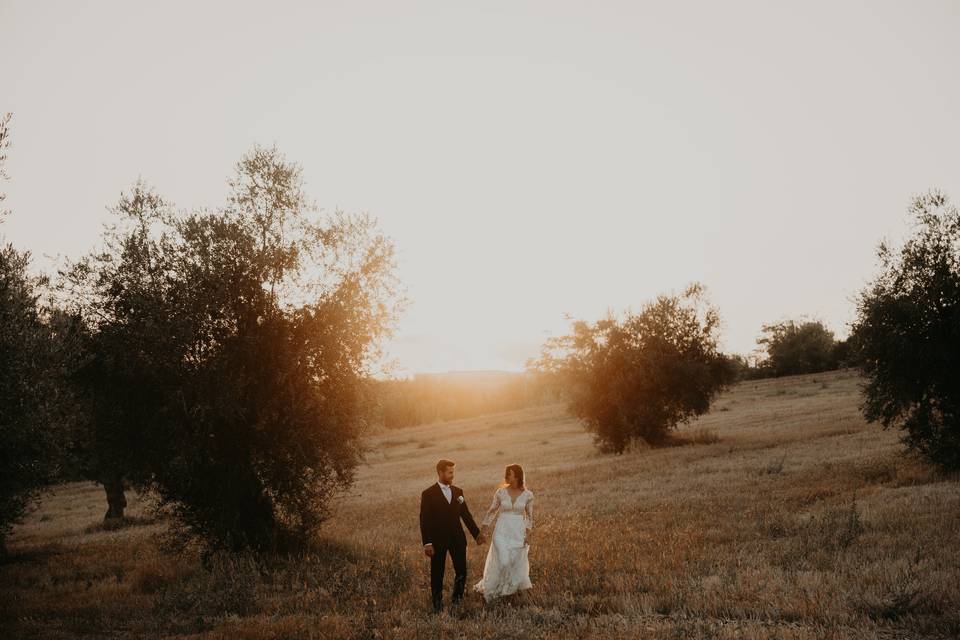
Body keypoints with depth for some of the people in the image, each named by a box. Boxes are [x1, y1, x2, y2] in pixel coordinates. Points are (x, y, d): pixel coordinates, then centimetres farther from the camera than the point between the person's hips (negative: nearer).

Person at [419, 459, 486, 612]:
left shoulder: (458, 492, 6)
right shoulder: (428, 494, -8)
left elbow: (466, 514, 12)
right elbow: (424, 520, -10)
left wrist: (477, 533, 9)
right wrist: (427, 543, -15)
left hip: (457, 538, 4)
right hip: (438, 540, -4)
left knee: (461, 571, 6)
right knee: (437, 573, 7)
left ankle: (457, 598, 28)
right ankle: (437, 602, 24)